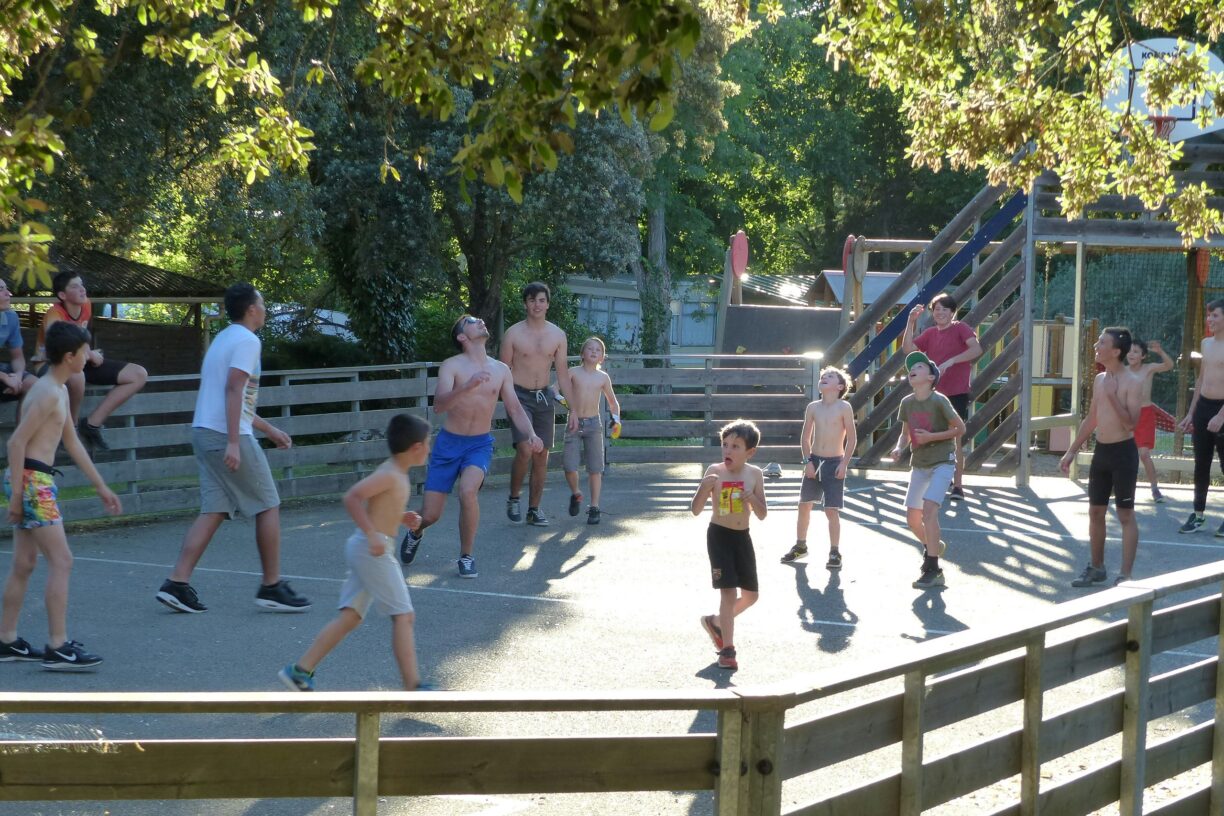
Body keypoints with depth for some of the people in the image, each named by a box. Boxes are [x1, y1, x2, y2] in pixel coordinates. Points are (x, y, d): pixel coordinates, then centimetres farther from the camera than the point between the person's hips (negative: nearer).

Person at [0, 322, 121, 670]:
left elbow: (72, 443, 23)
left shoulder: (59, 391, 16)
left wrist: (101, 487, 24)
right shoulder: (48, 393, -15)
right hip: (32, 480, -10)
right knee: (61, 561, -10)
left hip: (37, 481, 10)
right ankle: (58, 647, -11)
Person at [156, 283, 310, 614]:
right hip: (227, 436, -9)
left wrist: (269, 429, 34)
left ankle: (177, 584, -2)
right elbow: (234, 390, -20)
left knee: (213, 511, 7)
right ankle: (271, 587, 6)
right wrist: (234, 443, -25)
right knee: (268, 506, 1)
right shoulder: (247, 341, -9)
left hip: (204, 433, 9)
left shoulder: (224, 338, 21)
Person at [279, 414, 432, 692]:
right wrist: (372, 534, -28)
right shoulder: (390, 475, -14)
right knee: (403, 615, -6)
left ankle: (300, 671, 6)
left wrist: (401, 517, 14)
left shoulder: (397, 476, 16)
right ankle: (412, 687, -5)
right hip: (373, 550, -10)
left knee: (350, 617, 8)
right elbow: (352, 497, -24)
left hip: (365, 551, 10)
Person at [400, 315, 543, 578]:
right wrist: (467, 386, -39)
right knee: (430, 515, -1)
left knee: (467, 492, -29)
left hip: (480, 444, 1)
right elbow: (439, 405, -23)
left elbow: (515, 409, 7)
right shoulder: (451, 366, -10)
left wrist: (530, 434, -11)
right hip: (449, 442, -1)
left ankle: (466, 556, -9)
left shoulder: (500, 370, 2)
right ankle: (415, 533, 39)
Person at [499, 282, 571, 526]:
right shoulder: (513, 334, -4)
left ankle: (534, 509, 12)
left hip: (544, 397, 4)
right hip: (520, 396, -4)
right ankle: (513, 498, 1)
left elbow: (562, 372, 10)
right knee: (525, 450, -19)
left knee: (542, 455, 3)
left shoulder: (557, 335, 6)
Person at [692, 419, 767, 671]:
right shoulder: (715, 471, -10)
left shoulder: (755, 474, -2)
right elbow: (696, 510, -11)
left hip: (742, 537, 5)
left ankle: (715, 622, 36)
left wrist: (753, 499, -20)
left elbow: (762, 515, 0)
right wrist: (703, 488, -28)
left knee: (751, 595, 13)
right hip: (719, 535, -4)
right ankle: (727, 650, -6)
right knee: (729, 592, -12)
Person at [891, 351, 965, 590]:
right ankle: (933, 546, 40)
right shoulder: (907, 403, 0)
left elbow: (960, 428, -11)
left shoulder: (939, 401, -16)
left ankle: (932, 570, -17)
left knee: (929, 509, -22)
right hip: (919, 464, 6)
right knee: (912, 518, 8)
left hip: (942, 463, -6)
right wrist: (899, 447, -10)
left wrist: (931, 437, -18)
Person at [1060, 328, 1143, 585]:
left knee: (1125, 515, -3)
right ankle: (1096, 568, 26)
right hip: (1101, 451, 8)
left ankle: (1126, 574, 0)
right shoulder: (1099, 380, 10)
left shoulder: (1132, 383, -13)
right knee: (1095, 512, 13)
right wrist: (1071, 451, 17)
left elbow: (1131, 422, -21)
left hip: (1123, 451, -8)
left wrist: (1113, 396, -25)